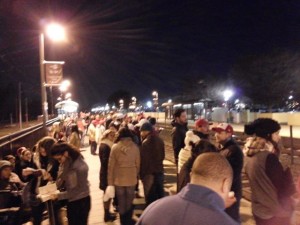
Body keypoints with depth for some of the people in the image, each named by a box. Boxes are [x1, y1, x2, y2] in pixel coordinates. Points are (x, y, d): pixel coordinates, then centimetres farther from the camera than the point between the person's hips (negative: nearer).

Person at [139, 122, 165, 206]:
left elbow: (143, 160, -15)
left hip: (149, 172, -6)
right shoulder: (160, 140, 4)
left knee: (150, 196, 4)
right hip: (159, 170, 7)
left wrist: (142, 174, -8)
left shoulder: (146, 142, -16)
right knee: (160, 193, 17)